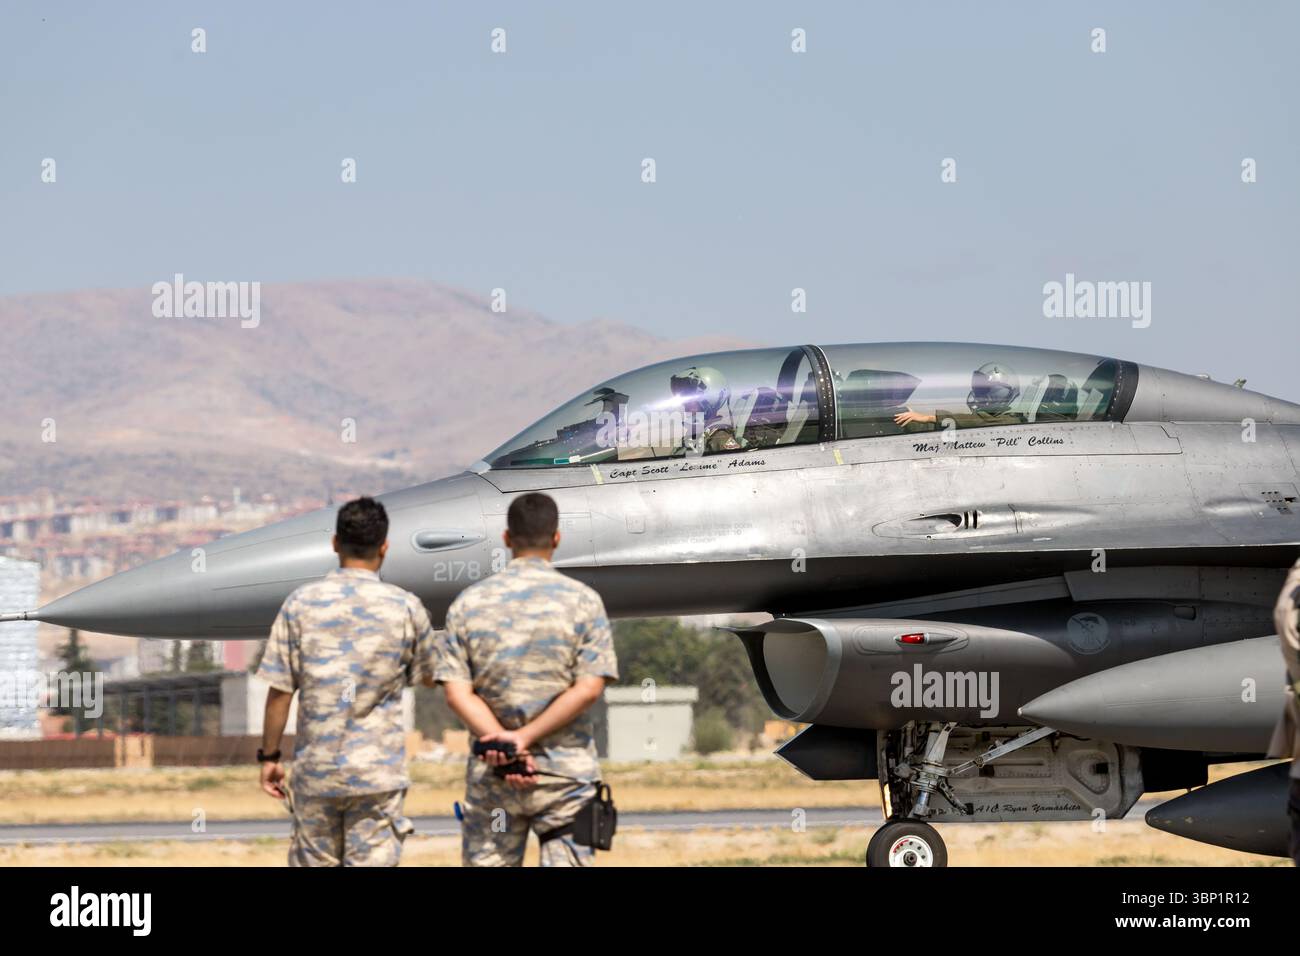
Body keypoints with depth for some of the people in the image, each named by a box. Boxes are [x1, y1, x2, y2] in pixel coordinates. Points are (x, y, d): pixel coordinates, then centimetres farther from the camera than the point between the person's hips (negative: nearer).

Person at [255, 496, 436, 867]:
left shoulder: (301, 603, -4)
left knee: (314, 863, 13)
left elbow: (279, 691, -4)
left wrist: (269, 756, 7)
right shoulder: (406, 608, -5)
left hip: (315, 770, 2)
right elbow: (428, 677, 11)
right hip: (378, 772, -1)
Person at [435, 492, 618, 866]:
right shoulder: (582, 600, -2)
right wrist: (526, 737, -13)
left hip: (491, 774, 2)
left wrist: (502, 741, -12)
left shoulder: (468, 603, 4)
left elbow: (456, 691, -4)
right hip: (566, 772, -2)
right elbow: (589, 688, -10)